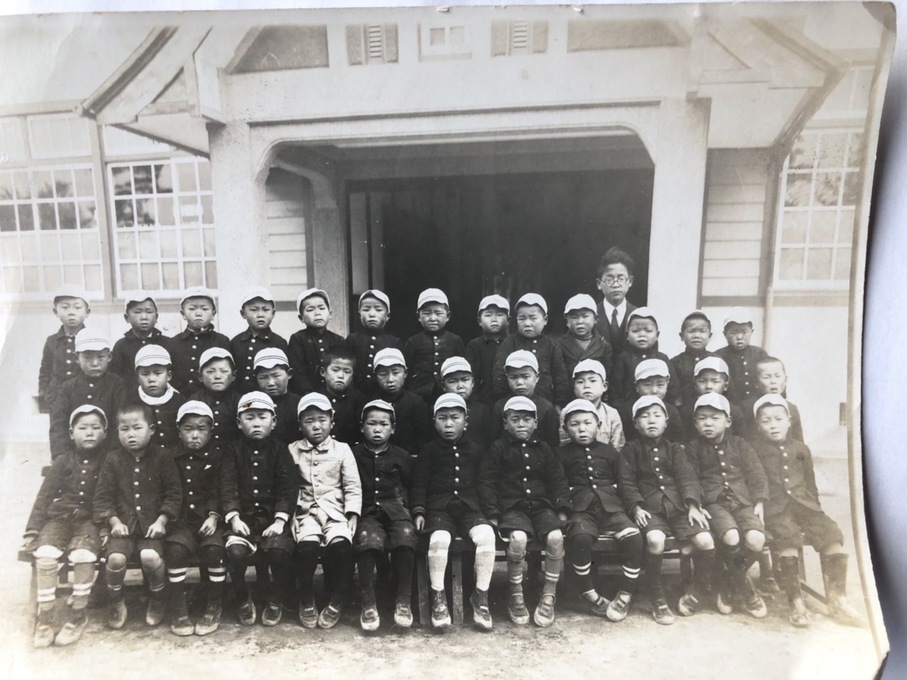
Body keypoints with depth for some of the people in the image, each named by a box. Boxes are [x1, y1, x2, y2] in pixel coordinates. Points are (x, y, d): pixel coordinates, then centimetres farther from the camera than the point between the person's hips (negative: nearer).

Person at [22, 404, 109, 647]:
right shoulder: (63, 461, 7)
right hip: (60, 517, 2)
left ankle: (78, 614, -9)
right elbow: (45, 496, 8)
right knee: (45, 555, -26)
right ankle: (45, 616, -8)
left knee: (84, 555, -30)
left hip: (90, 520, -2)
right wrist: (32, 529, 1)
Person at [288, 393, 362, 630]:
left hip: (335, 510, 0)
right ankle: (306, 601, -5)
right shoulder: (293, 451, 11)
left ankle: (337, 602, -7)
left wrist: (353, 514, -6)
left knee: (342, 544, -28)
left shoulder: (342, 449, 9)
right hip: (306, 511, 0)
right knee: (307, 545, -28)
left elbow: (353, 486, 5)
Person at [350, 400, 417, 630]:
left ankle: (403, 601, -17)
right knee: (368, 538, -34)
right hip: (366, 512, -1)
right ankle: (368, 603, -20)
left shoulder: (401, 457, 15)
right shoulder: (354, 455, 12)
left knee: (406, 535, -32)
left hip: (396, 509, 1)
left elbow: (413, 488, 17)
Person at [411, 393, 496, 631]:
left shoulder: (475, 450, 16)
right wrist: (419, 511, -5)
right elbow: (419, 483, 8)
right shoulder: (429, 450, 10)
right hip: (439, 507, -2)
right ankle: (438, 597, -15)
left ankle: (481, 595, -14)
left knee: (486, 534, -29)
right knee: (439, 538, -34)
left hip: (470, 507, 2)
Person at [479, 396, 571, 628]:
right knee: (518, 538, -33)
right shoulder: (498, 449, 4)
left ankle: (549, 596, -6)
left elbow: (558, 480, 15)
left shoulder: (543, 449, 14)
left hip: (542, 506, 3)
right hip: (512, 507, -3)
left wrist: (562, 509, 3)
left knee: (556, 536, -26)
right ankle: (515, 595, -8)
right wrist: (492, 513, -8)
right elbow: (486, 482, 1)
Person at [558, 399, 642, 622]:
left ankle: (625, 595, -10)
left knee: (634, 536, -27)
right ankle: (589, 593, -15)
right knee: (581, 536, -35)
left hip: (611, 507, 2)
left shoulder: (609, 452, 20)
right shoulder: (562, 454, 13)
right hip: (581, 510, -2)